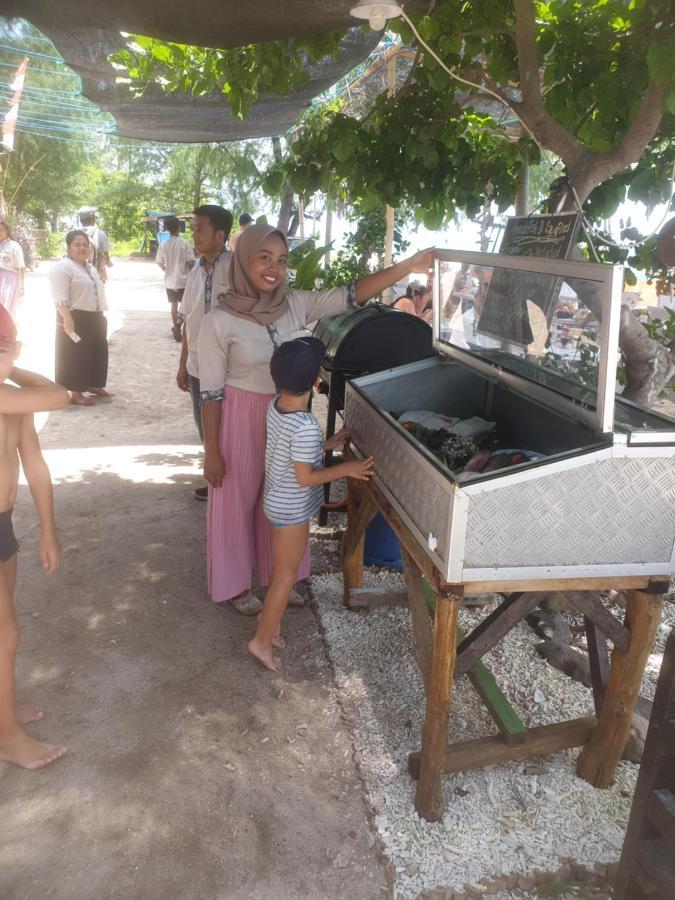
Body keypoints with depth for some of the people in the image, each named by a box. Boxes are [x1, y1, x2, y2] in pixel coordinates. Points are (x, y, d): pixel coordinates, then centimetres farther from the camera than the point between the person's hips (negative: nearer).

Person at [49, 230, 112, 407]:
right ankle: (76, 393, 3)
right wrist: (67, 319, -29)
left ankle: (93, 385, 28)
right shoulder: (62, 267, -12)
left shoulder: (90, 267, 17)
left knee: (96, 353, 14)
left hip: (94, 318, 9)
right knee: (76, 355, -3)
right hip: (75, 319, -9)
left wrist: (101, 316, 21)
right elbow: (60, 298, -20)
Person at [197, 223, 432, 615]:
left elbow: (350, 295, -10)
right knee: (238, 500, 12)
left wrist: (407, 267, -19)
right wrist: (212, 451, -10)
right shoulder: (220, 321, -17)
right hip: (242, 418, -5)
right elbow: (211, 391, -13)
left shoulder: (296, 304, -5)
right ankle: (236, 584, 33)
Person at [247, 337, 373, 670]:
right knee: (286, 576, 8)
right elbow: (306, 478, -23)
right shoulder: (306, 428, -32)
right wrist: (347, 469, -16)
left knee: (282, 568, 25)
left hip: (278, 501, 8)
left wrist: (326, 445, 9)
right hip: (292, 510, -8)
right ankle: (262, 640, 21)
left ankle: (268, 615, 43)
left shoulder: (275, 405, -5)